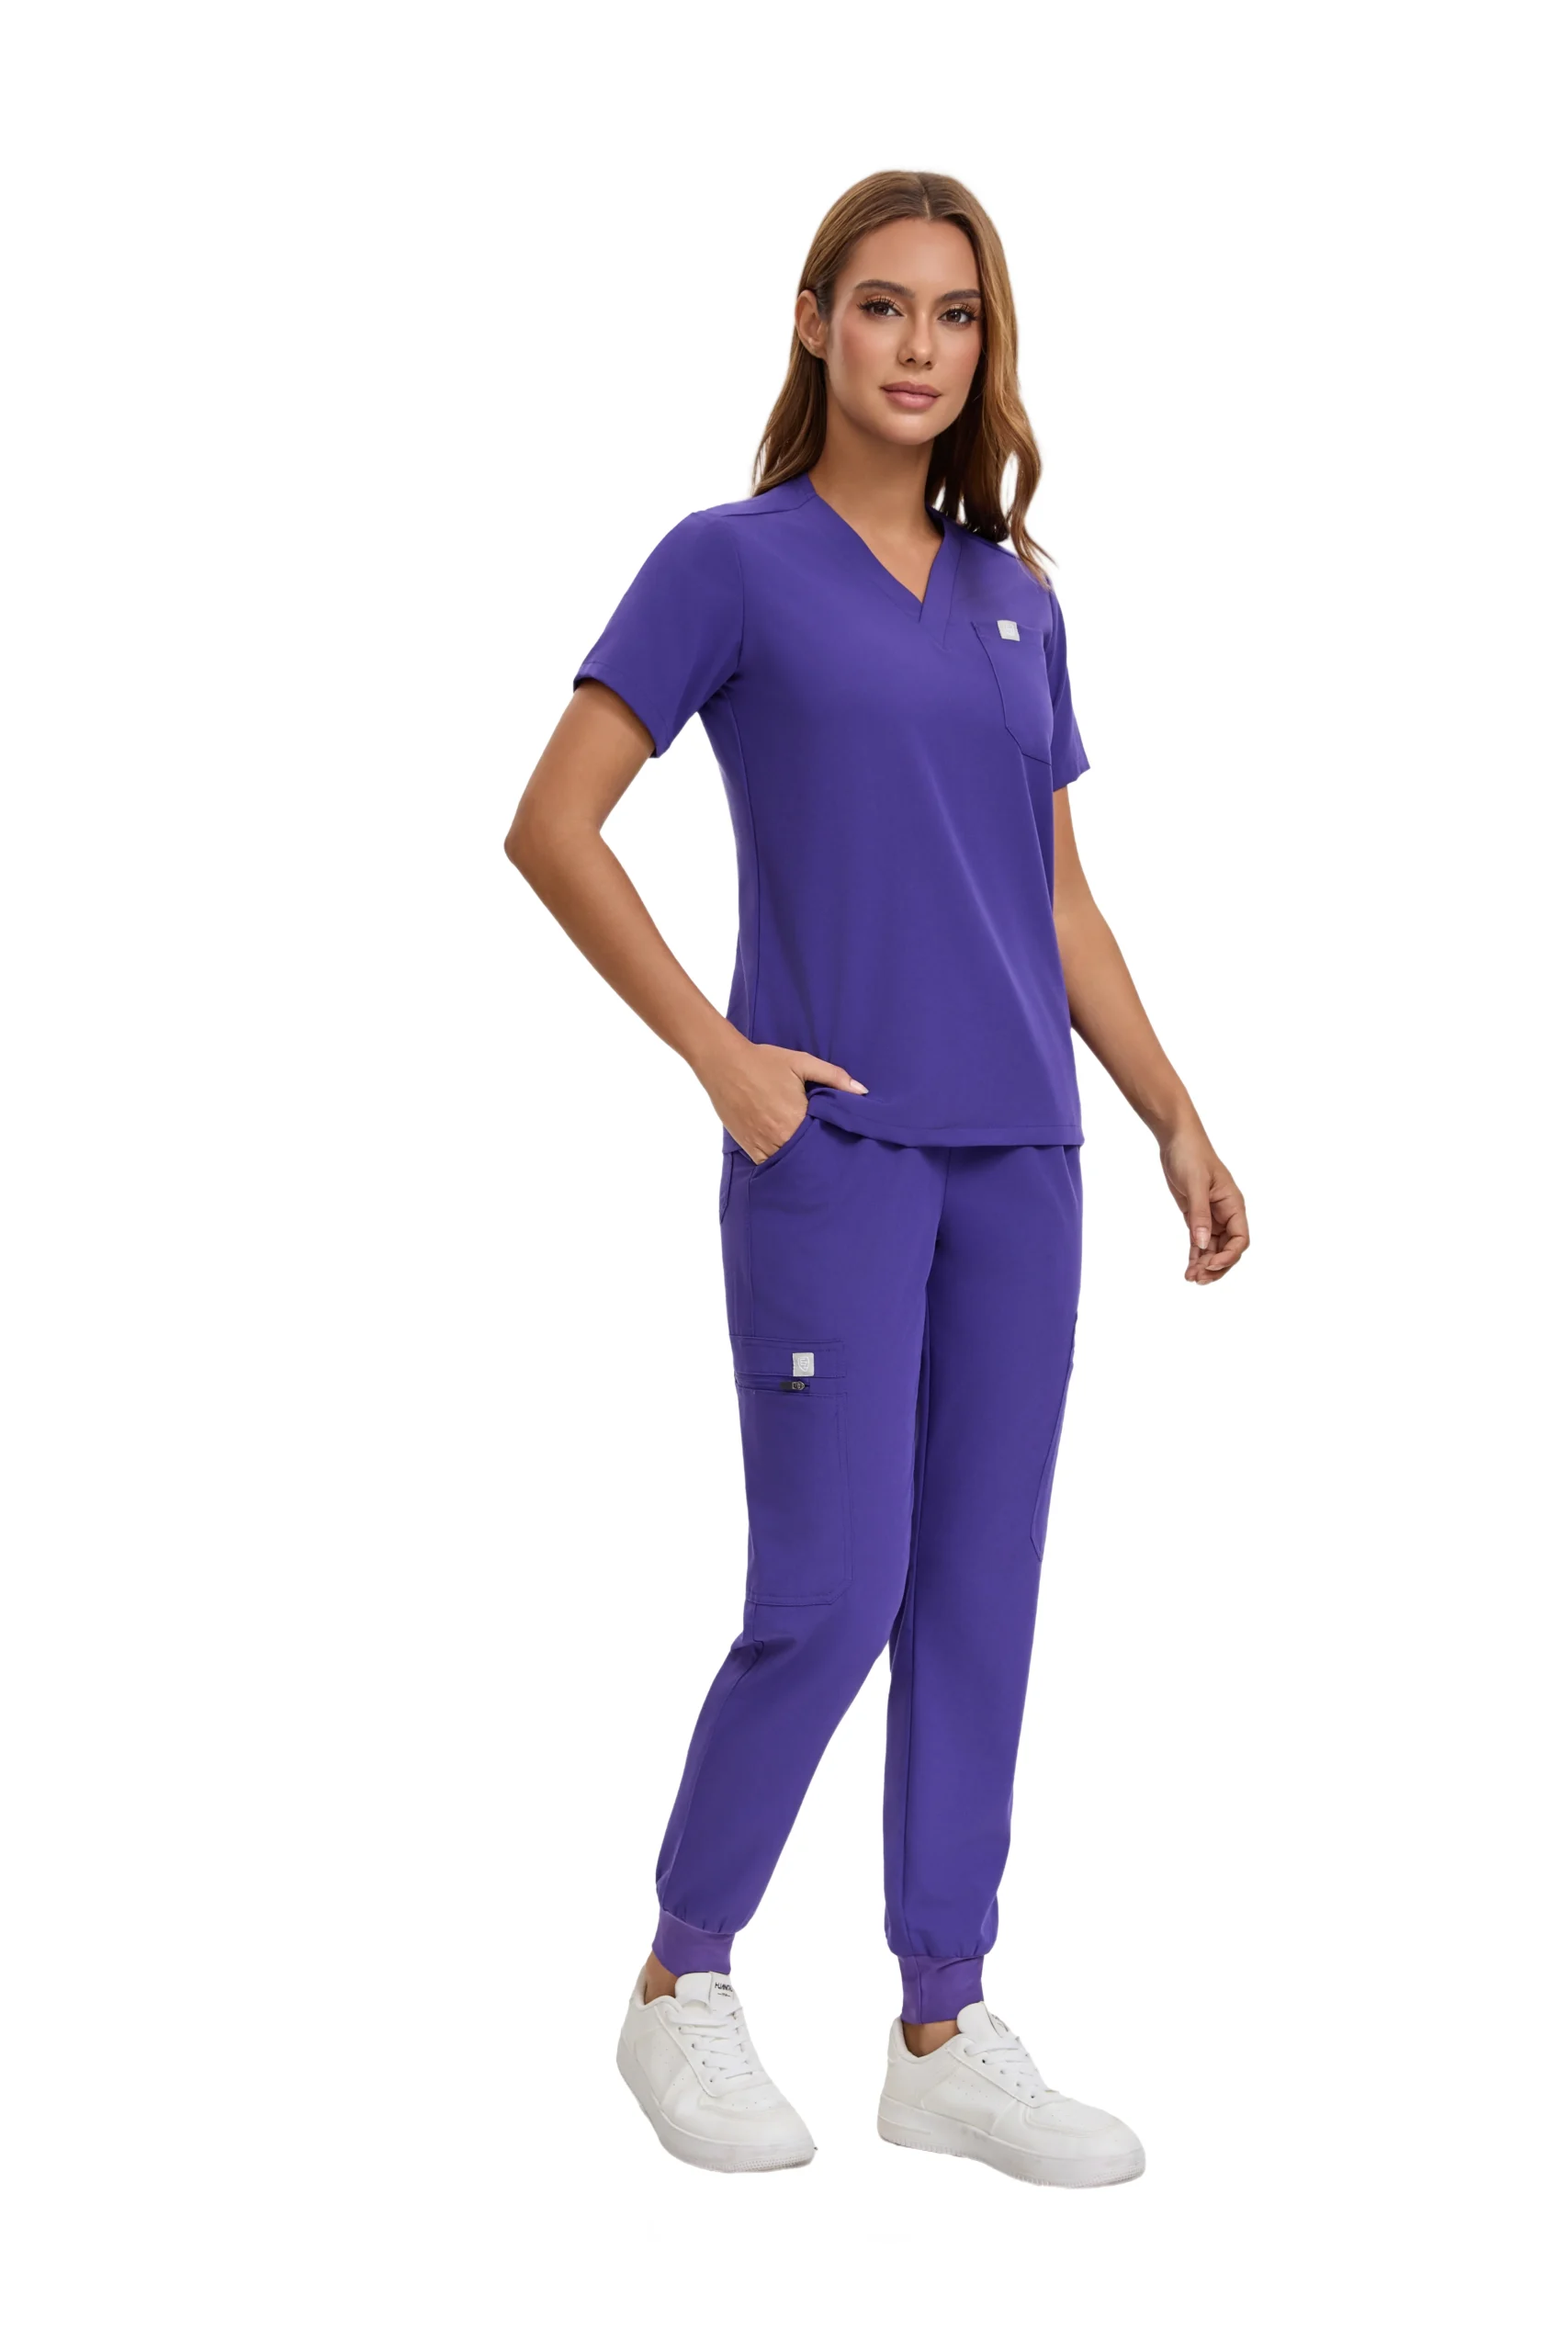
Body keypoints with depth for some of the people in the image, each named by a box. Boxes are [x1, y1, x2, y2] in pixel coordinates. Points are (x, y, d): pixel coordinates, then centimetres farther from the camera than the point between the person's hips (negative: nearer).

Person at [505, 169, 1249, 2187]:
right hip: (831, 1146, -5)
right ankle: (682, 1984, 15)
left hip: (1017, 1160, 5)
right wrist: (720, 1056, -11)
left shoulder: (1018, 601, 14)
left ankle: (945, 2031, 17)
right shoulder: (732, 561, -2)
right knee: (831, 1597, -6)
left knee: (980, 1599, 7)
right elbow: (551, 827, -6)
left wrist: (1174, 1117, 13)